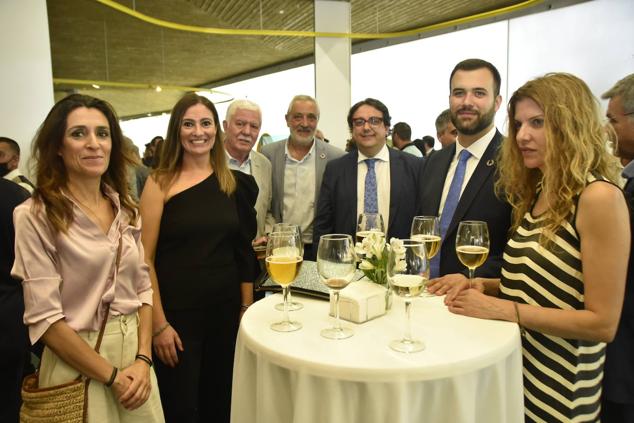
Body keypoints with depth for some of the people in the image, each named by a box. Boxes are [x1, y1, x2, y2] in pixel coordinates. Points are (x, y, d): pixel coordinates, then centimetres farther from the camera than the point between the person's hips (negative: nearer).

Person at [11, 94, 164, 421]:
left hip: (134, 351, 5)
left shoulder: (126, 210, 3)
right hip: (78, 365, -5)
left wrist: (143, 359, -6)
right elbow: (43, 317, -16)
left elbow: (142, 286, 5)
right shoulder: (35, 216, -13)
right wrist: (111, 375, -13)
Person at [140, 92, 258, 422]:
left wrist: (247, 307, 5)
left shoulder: (233, 182, 4)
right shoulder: (160, 182, -8)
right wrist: (158, 324, -11)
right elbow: (145, 257, -9)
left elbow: (242, 250, 7)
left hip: (226, 308, 4)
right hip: (176, 312, -3)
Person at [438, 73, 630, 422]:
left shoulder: (599, 196, -20)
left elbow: (602, 323, -21)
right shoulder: (537, 192, 4)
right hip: (515, 364, 7)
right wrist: (487, 286, -5)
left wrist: (503, 309, -24)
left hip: (558, 390, -7)